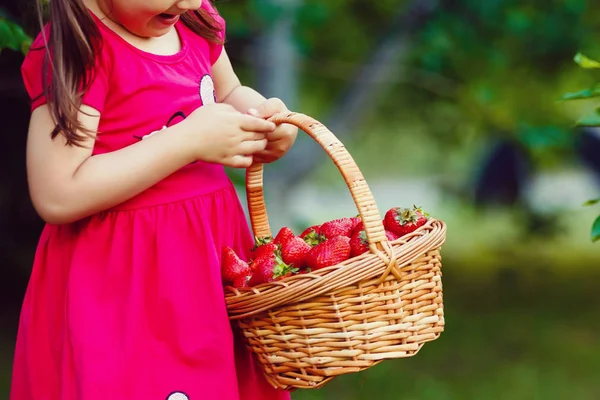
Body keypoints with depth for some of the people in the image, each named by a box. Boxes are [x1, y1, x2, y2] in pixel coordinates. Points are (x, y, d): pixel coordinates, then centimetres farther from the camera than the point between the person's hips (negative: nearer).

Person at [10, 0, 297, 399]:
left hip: (213, 241, 7)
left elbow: (230, 93, 23)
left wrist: (263, 115, -2)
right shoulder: (76, 50, -20)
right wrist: (189, 140, -24)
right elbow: (58, 197, -26)